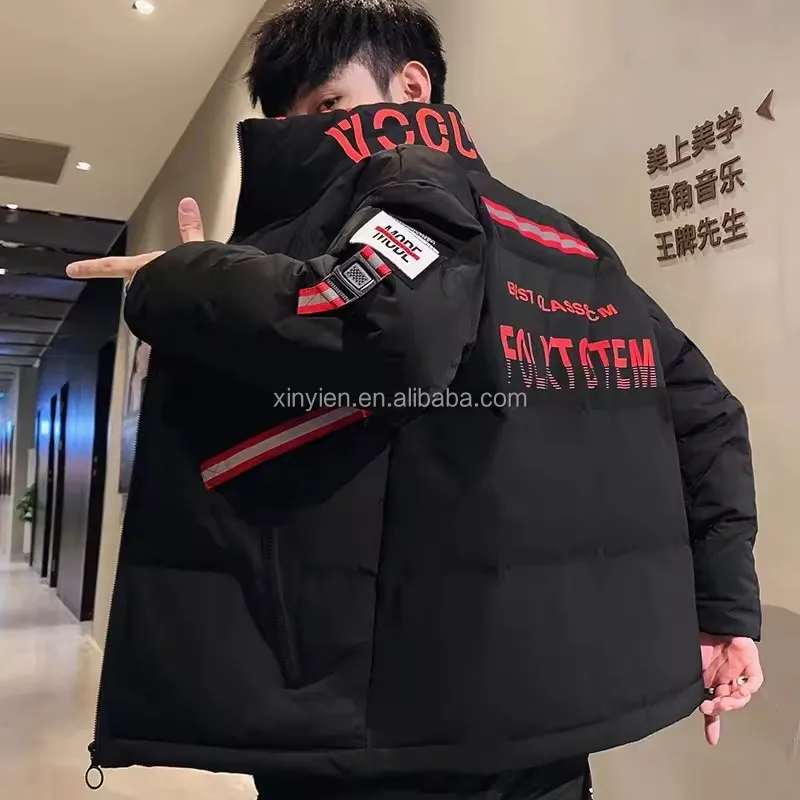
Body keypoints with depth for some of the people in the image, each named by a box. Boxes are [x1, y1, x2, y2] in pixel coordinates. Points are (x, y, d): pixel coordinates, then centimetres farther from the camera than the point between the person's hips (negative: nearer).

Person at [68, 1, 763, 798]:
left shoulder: (410, 186, -9)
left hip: (396, 722, -7)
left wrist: (174, 281, -15)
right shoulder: (574, 248, 13)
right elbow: (706, 415, 11)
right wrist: (724, 607, 12)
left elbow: (387, 325, -31)